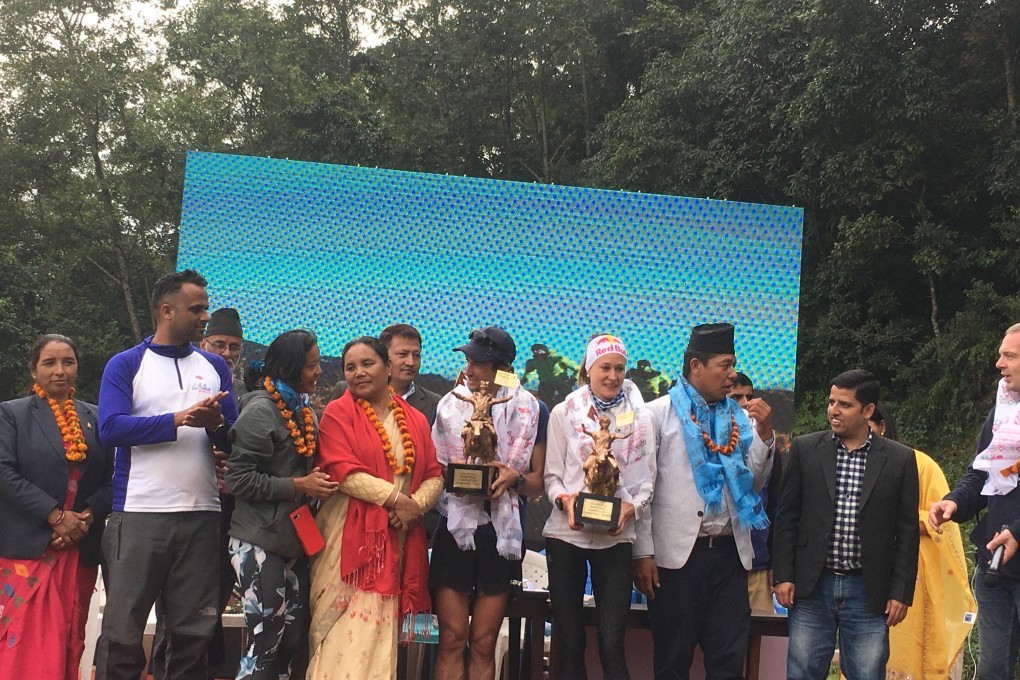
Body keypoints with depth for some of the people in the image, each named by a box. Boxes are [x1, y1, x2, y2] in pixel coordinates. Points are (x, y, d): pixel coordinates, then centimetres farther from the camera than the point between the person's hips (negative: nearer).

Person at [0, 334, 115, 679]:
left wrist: (87, 517, -9)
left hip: (81, 547, 4)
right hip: (29, 547, -3)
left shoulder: (95, 417, 13)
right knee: (31, 644, -8)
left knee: (70, 642, 6)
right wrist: (56, 516, -14)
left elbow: (111, 478, 9)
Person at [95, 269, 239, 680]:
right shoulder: (126, 365, 3)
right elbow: (111, 428, -11)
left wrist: (216, 424, -11)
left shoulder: (215, 367, 14)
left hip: (201, 514, 4)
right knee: (122, 630, 0)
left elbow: (234, 440, 11)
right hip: (139, 512, -3)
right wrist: (179, 419, -15)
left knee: (194, 630, 8)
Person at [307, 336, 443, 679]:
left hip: (397, 539, 4)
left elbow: (434, 475, 10)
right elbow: (342, 470, -11)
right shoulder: (338, 413, 1)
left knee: (378, 631, 4)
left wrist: (416, 504, -10)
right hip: (350, 536, -4)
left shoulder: (415, 420, 13)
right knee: (346, 629, -7)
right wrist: (395, 498, -16)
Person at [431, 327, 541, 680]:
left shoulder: (528, 407, 1)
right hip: (457, 525, 1)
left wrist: (513, 478, -16)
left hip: (502, 530, -1)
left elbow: (538, 476, 2)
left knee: (483, 644, 5)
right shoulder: (450, 403, 6)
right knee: (452, 639, -1)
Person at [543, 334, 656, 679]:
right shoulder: (565, 412, 5)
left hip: (616, 536, 0)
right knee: (569, 641, 5)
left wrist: (631, 508, -13)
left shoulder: (639, 417, 7)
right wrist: (565, 500, -16)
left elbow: (647, 478, 6)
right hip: (567, 532, 0)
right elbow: (552, 474, 4)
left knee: (613, 644, -5)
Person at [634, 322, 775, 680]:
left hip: (730, 552, 4)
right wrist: (643, 554, -7)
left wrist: (764, 434, -1)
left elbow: (754, 483, 13)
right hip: (677, 553, -4)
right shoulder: (659, 413, -2)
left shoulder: (740, 417, 11)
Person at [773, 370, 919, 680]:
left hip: (869, 591, -1)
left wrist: (901, 593, 0)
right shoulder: (805, 449, 3)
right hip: (811, 586, 1)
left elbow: (907, 532, 3)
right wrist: (783, 576, -1)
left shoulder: (900, 459, 1)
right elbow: (787, 518, 5)